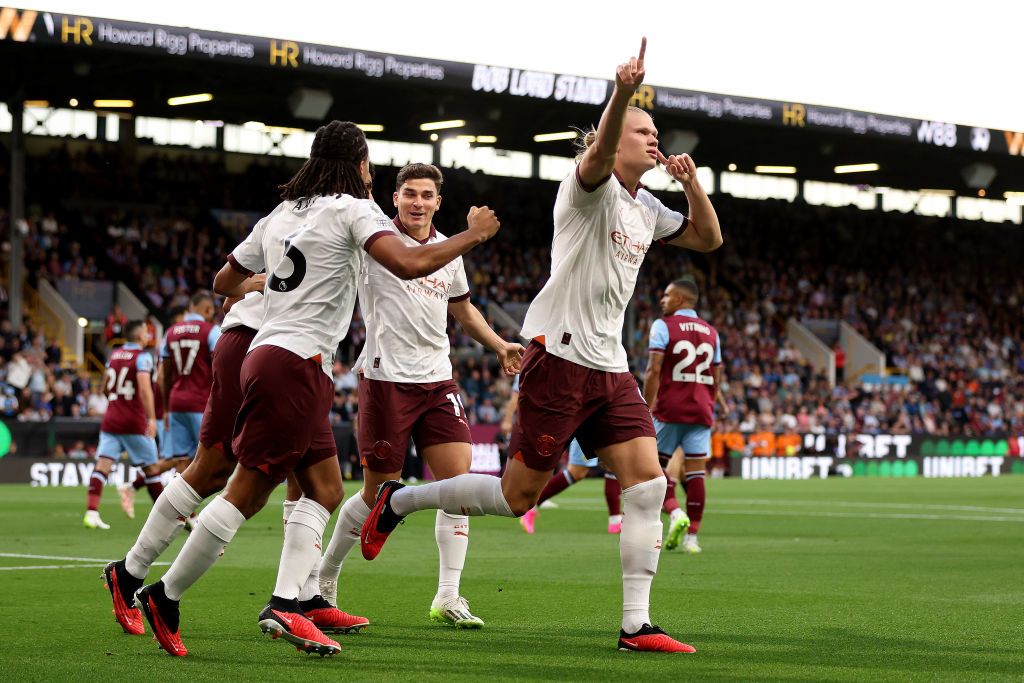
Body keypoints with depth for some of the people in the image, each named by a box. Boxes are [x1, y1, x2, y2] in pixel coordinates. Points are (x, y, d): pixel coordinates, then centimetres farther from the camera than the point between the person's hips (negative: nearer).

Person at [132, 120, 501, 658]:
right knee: (247, 493, -7)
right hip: (294, 365, -9)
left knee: (324, 490, 7)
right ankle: (164, 598, -3)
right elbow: (407, 264, -18)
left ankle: (285, 605, -3)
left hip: (267, 357, 9)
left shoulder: (279, 216, 18)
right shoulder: (350, 210, -4)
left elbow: (224, 282, 26)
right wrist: (474, 235, -5)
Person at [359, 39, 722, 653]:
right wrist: (624, 91, -49)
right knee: (518, 495, -4)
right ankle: (398, 500, 18)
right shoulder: (592, 188, -7)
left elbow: (709, 238, 24)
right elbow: (600, 153, -30)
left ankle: (637, 625, -3)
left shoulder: (646, 208, 17)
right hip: (561, 356, -8)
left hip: (611, 368, 8)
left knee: (648, 484, -6)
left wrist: (691, 182, 6)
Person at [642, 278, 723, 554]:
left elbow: (654, 371, -12)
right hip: (701, 412, 4)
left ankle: (675, 513, -16)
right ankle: (692, 536, -2)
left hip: (669, 409, -4)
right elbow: (717, 379, 15)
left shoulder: (663, 326, -3)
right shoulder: (711, 332, 13)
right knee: (695, 472, 2)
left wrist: (646, 409, -9)